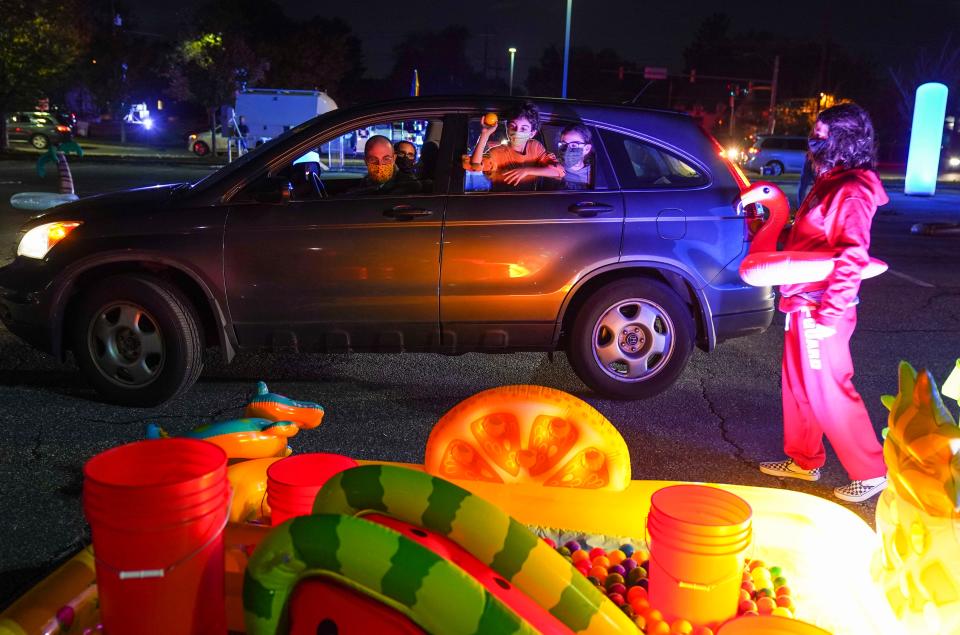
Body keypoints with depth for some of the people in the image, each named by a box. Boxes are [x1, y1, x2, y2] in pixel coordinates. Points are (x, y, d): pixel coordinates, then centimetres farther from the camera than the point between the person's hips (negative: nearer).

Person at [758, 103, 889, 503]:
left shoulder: (852, 192, -16)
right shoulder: (828, 184, 13)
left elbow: (852, 258, -24)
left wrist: (828, 312, -26)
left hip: (821, 311, -10)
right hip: (803, 305, 10)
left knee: (829, 392, -3)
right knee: (798, 384, 18)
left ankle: (870, 472, 11)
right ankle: (803, 460, 32)